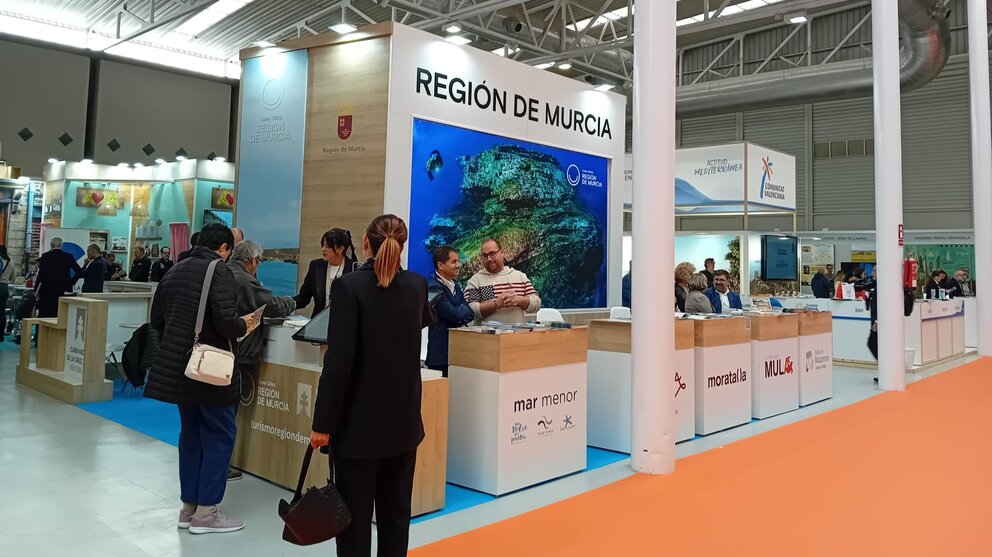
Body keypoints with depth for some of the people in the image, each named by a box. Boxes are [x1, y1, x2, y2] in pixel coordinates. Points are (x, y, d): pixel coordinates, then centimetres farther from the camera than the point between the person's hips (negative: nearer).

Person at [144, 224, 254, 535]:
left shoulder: (175, 271, 12)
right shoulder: (220, 272, -13)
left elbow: (157, 319, 17)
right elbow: (225, 322, -23)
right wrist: (244, 325, -3)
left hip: (176, 366, 8)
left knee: (191, 432, 16)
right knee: (220, 435, 1)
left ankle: (188, 506, 22)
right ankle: (206, 513, 4)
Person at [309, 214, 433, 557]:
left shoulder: (348, 286, -13)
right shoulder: (418, 285, 3)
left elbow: (338, 360, -18)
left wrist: (323, 423, -11)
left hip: (359, 422, -5)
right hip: (404, 420, 5)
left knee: (355, 517, 3)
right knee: (396, 514, 14)